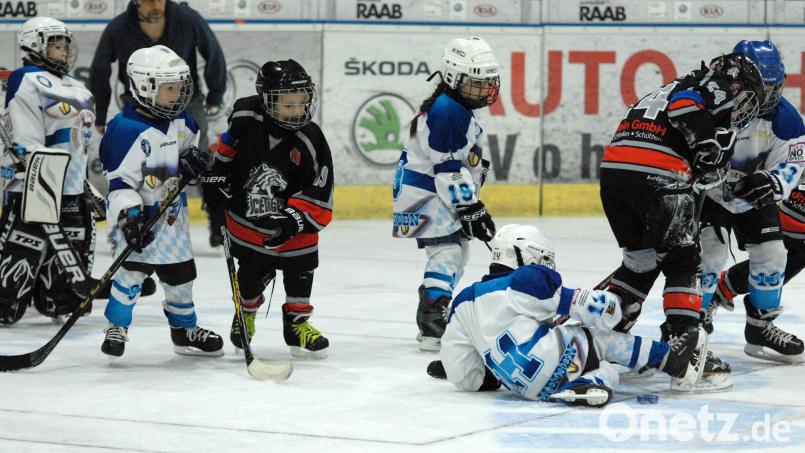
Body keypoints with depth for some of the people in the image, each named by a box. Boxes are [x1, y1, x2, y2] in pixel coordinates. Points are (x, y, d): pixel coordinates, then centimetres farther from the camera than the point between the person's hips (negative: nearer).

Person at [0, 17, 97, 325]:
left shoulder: (72, 87, 22)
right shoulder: (28, 81, -9)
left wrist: (85, 183, 25)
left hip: (71, 185, 9)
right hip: (35, 185, -9)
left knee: (78, 241, 11)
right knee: (25, 248, -11)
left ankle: (61, 303, 25)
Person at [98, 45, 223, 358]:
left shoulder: (180, 121, 2)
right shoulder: (127, 129, -21)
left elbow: (189, 143, 24)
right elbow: (119, 179, -22)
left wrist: (192, 157, 1)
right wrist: (130, 215, -29)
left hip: (171, 212, 7)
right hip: (136, 213, -7)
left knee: (180, 271, 14)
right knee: (133, 267, -19)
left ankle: (185, 330, 30)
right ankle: (117, 327, -4)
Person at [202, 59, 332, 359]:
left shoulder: (310, 141, -19)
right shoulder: (246, 115, -17)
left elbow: (318, 194, -16)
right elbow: (228, 143, 7)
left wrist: (293, 220, -25)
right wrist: (217, 174, 5)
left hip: (289, 220, 0)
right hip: (246, 216, 0)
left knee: (300, 268, 4)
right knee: (254, 271, 9)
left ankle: (297, 323, 25)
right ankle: (246, 311, 40)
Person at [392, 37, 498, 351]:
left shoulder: (457, 109, 13)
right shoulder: (447, 112, -21)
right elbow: (449, 171, -24)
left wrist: (470, 202, 23)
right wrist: (470, 209, -23)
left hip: (434, 192, 11)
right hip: (425, 194, -11)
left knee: (457, 249, 19)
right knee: (448, 250, -19)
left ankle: (430, 319, 29)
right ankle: (433, 329, -27)